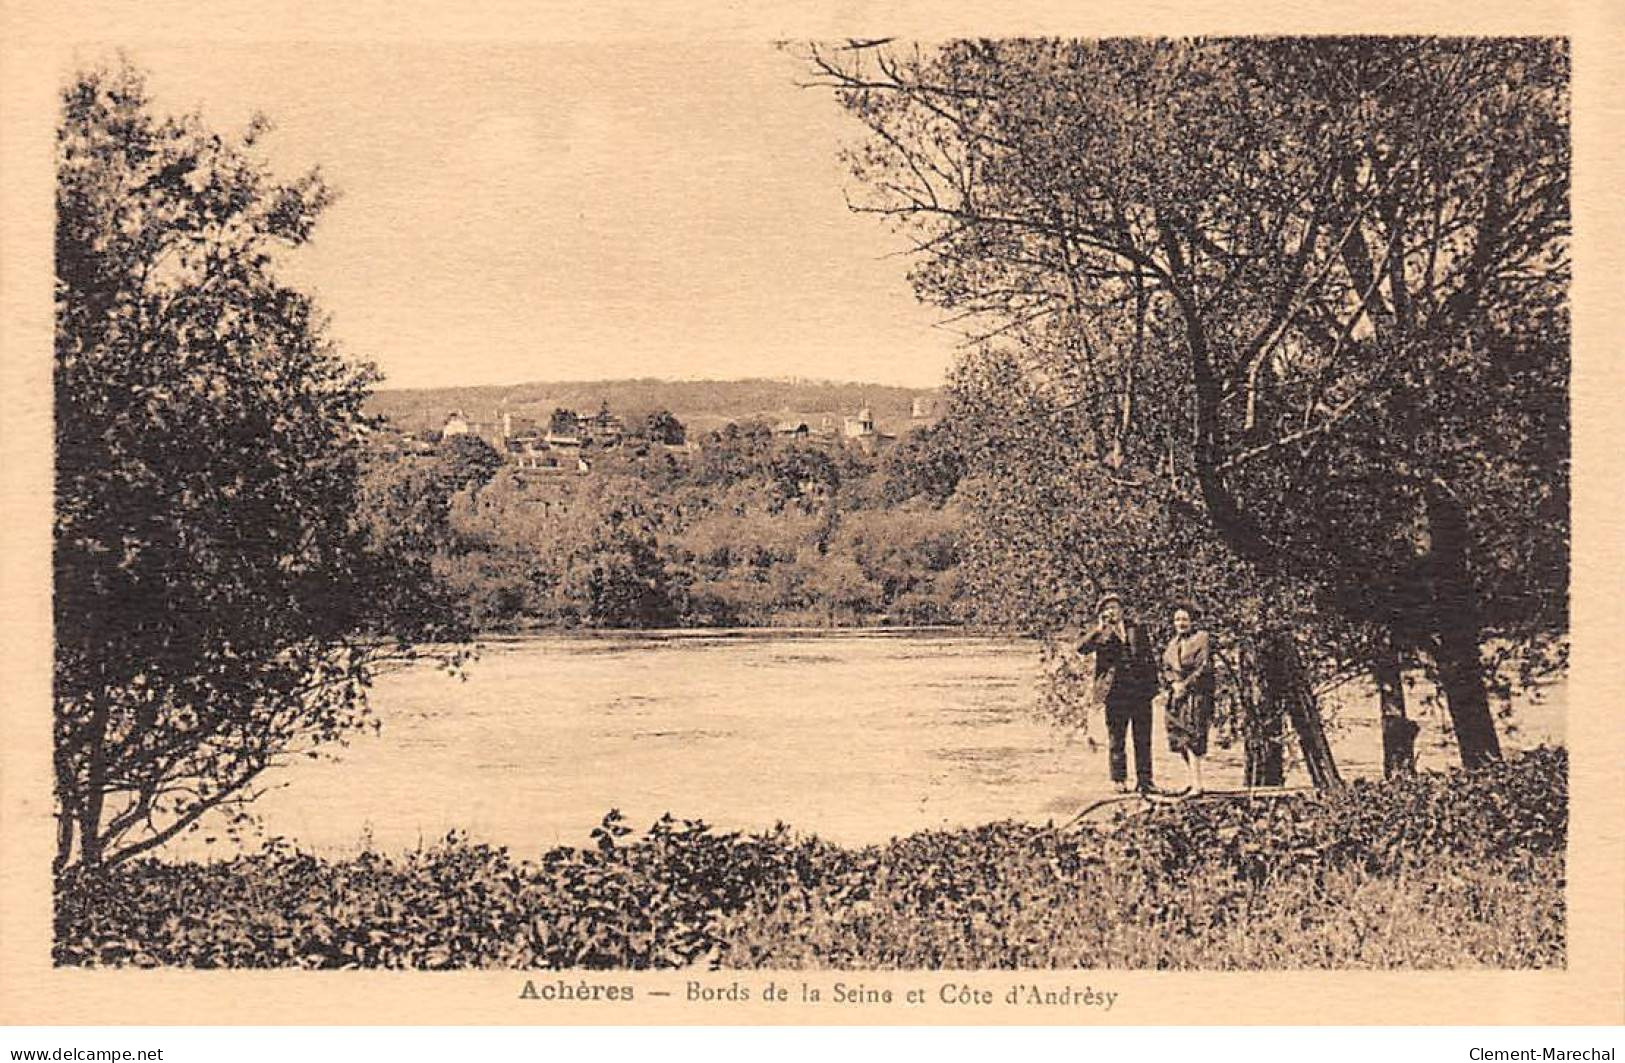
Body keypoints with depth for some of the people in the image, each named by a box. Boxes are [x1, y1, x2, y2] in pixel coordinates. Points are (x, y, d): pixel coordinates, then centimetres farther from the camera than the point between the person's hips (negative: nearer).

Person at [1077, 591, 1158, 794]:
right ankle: (1120, 781, 11)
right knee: (1117, 740, 3)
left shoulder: (1137, 630, 11)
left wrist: (1153, 685, 8)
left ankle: (1144, 780, 12)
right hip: (1116, 692, -2)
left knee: (1143, 739, 5)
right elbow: (1081, 648, -14)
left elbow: (1149, 658, 15)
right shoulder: (1100, 634, 4)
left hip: (1141, 691, 2)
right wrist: (1099, 629, -20)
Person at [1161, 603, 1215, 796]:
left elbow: (1204, 667, -9)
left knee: (1192, 738, -14)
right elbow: (1166, 668, 14)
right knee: (1179, 739, 4)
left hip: (1196, 693, -7)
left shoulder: (1202, 639, -2)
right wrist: (1174, 683, -5)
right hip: (1176, 693, 7)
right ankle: (1194, 781, 15)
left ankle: (1197, 786, -16)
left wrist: (1185, 685, -12)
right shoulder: (1173, 643, 19)